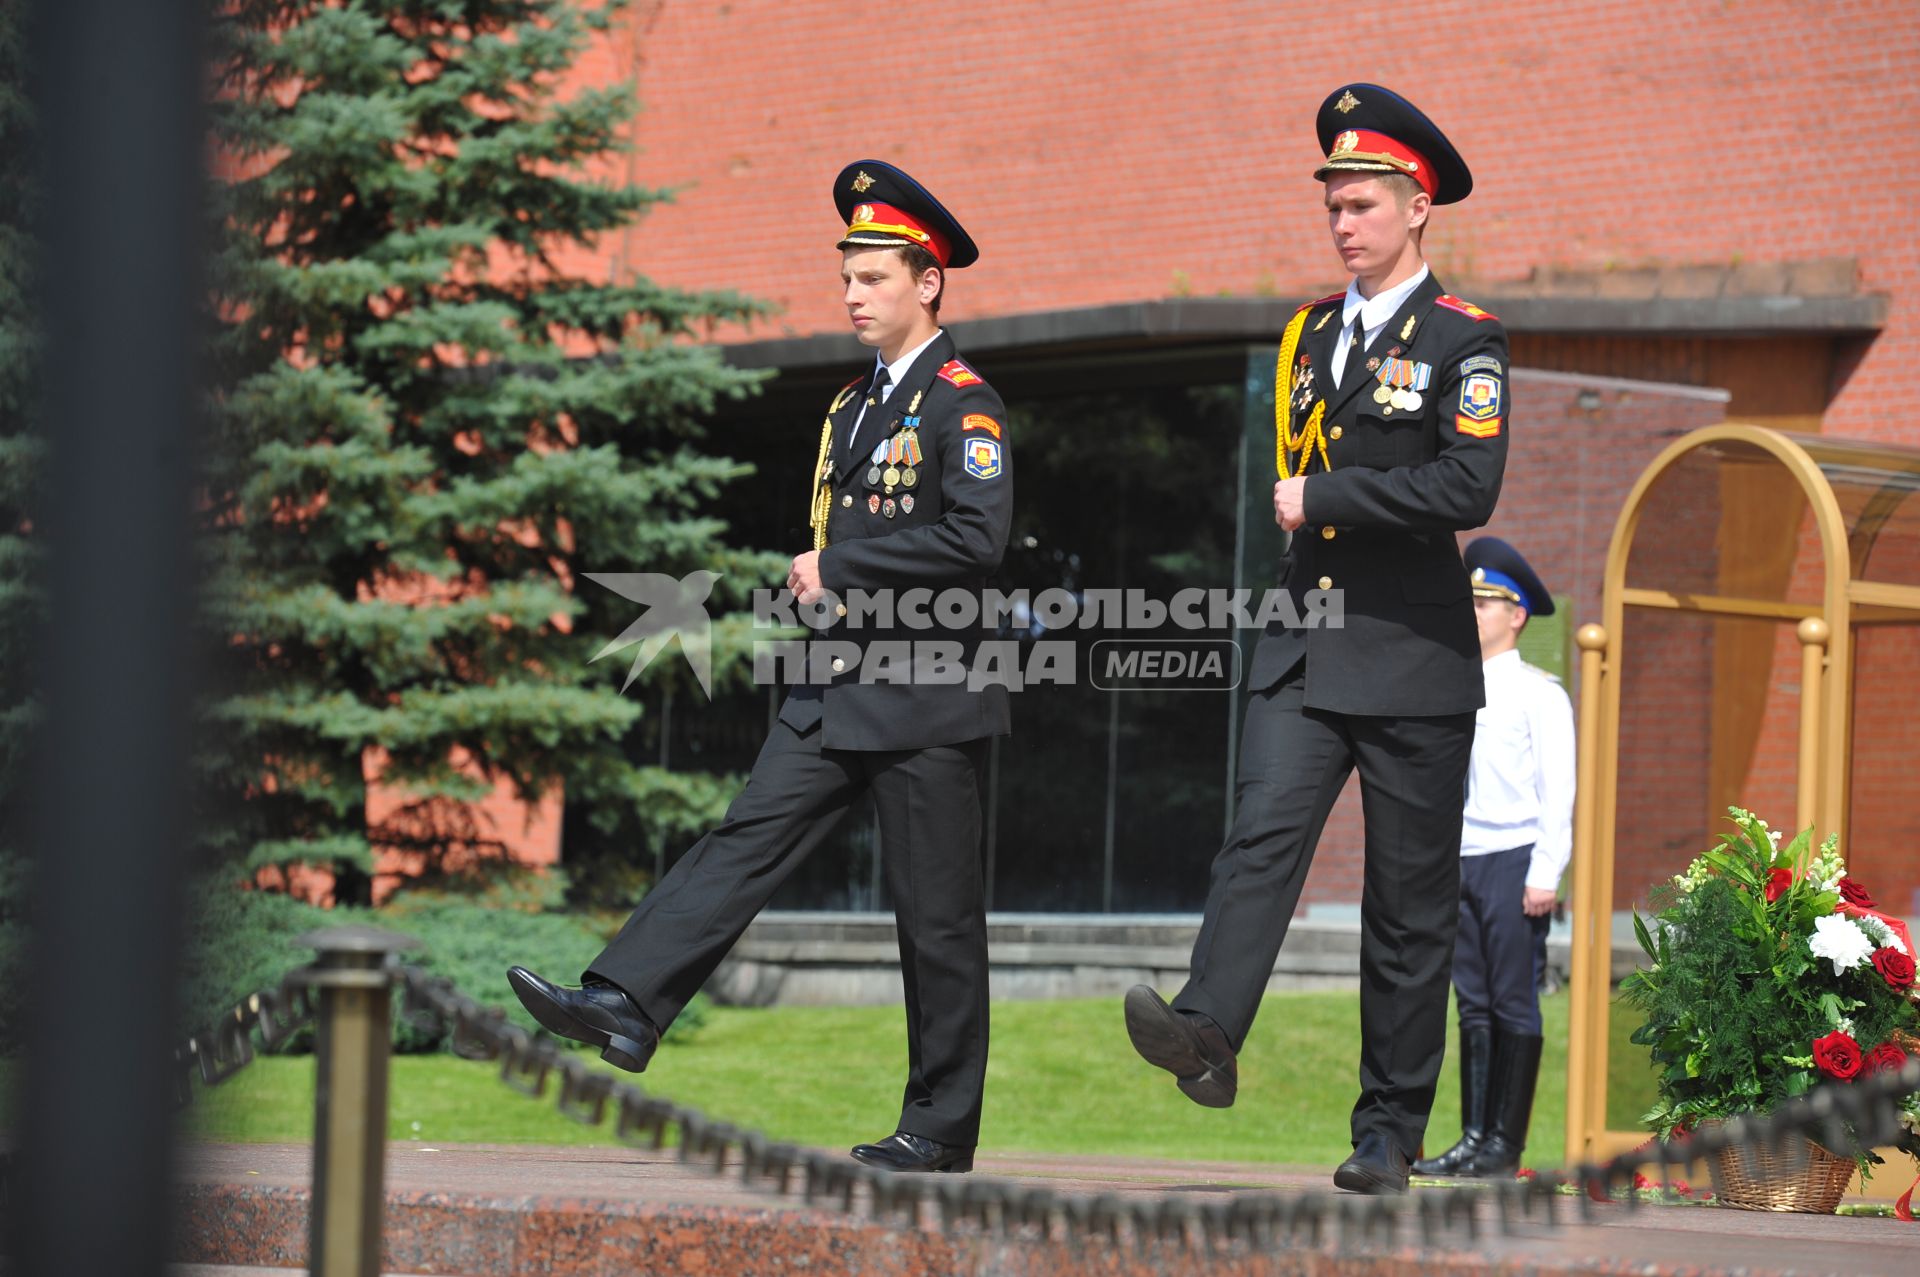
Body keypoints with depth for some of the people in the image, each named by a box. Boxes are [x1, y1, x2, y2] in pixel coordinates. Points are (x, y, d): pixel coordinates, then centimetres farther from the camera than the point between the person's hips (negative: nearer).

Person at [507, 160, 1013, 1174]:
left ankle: (941, 1127, 6)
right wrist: (814, 581, 10)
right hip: (836, 690, 8)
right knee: (745, 841, -6)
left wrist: (840, 565, -17)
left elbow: (977, 538, -22)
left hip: (927, 701, -8)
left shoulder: (964, 406, -9)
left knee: (936, 913, -1)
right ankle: (624, 1006, -16)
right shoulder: (853, 405, 18)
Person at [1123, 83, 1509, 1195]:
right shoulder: (1311, 334, 15)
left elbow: (1469, 489, -18)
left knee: (1411, 903, 2)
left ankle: (1391, 1130, 7)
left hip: (1415, 660, -5)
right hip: (1305, 653, 5)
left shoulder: (1464, 341, -5)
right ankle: (1207, 1036, -34)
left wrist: (1325, 499, -15)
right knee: (1263, 838, -18)